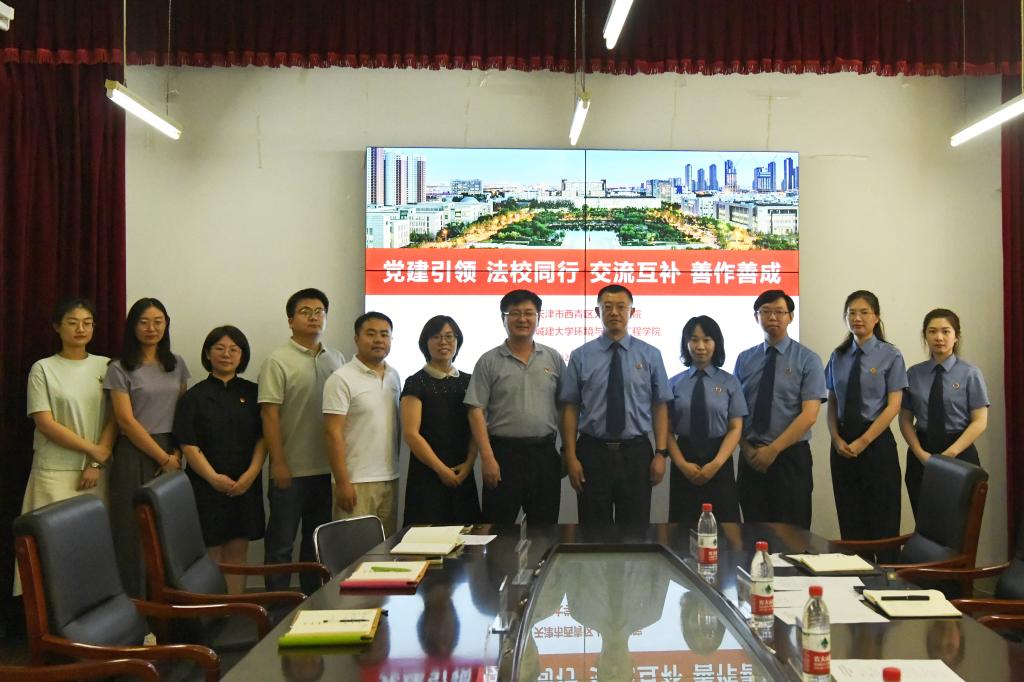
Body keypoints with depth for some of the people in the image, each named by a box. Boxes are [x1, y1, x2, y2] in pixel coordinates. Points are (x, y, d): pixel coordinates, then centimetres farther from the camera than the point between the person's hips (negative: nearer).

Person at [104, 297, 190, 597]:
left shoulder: (176, 364, 12)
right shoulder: (120, 369, -1)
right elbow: (126, 420, -7)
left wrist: (177, 453, -2)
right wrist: (162, 458, -8)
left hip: (171, 456, 4)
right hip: (136, 455, -4)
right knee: (136, 530, -2)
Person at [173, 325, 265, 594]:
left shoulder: (252, 393, 9)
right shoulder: (195, 396, 2)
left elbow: (263, 438, 5)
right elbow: (188, 444, -5)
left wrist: (250, 474, -9)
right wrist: (214, 478, -15)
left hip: (245, 486, 3)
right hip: (207, 486, -2)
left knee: (237, 554, 6)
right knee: (211, 556, 0)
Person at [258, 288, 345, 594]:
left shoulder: (337, 360, 9)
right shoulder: (278, 362, -7)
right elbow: (269, 414, -11)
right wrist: (279, 464, -14)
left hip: (328, 468, 5)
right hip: (291, 470, -5)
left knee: (319, 541, 15)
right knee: (281, 542, 4)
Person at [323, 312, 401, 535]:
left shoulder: (394, 376, 12)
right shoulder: (342, 379, -9)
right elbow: (333, 433, -13)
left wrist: (397, 468, 14)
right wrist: (342, 483, -16)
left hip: (390, 479, 6)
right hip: (356, 482, -6)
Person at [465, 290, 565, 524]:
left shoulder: (553, 358, 8)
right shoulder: (489, 361, 0)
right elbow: (476, 411, -4)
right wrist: (487, 457, -12)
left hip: (545, 452, 3)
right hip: (504, 452, -2)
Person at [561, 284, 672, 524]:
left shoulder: (650, 355, 2)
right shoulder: (581, 356, 1)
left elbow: (660, 407, 1)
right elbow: (570, 408, 0)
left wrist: (661, 453, -5)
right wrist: (571, 457, -6)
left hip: (636, 453, 0)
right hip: (592, 453, 0)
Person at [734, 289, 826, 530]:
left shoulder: (807, 360, -3)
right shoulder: (744, 359, 7)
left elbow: (809, 415, -11)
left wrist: (773, 450, -15)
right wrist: (747, 449, -7)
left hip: (791, 458, -3)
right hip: (750, 458, 3)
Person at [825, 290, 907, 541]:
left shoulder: (890, 356, -3)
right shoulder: (838, 356, 9)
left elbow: (893, 406, -7)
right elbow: (832, 403, 9)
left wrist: (863, 441, -12)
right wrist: (836, 439, -5)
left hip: (877, 442, -4)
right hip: (842, 444, 4)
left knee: (881, 522, -1)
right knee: (850, 521, 7)